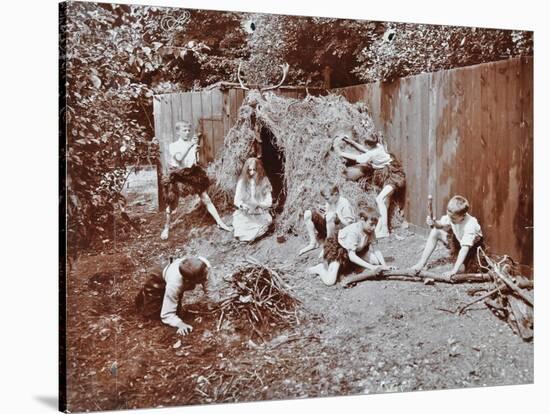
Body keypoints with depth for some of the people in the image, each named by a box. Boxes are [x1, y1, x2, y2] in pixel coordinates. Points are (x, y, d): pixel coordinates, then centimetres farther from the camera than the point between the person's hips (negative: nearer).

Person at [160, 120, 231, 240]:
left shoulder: (192, 144, 2)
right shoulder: (173, 146, -6)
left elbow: (195, 161, -7)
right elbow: (179, 158, -25)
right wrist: (190, 145, -25)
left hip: (193, 174, 3)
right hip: (178, 177, -2)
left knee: (206, 199, 2)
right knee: (172, 204, 4)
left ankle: (220, 223, 8)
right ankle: (166, 228, 23)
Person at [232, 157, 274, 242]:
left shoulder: (264, 181, -2)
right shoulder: (242, 181, 0)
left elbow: (268, 202, -3)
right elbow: (237, 199, -2)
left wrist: (259, 205, -24)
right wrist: (242, 205, -25)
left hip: (260, 214, -1)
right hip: (244, 213, 1)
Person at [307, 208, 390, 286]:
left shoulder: (370, 230, -16)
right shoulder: (353, 231, -35)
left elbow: (374, 249, -13)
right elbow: (351, 256, -38)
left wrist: (384, 265, -27)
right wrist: (371, 267, -43)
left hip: (355, 250, 8)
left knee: (376, 261, -9)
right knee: (329, 281, -24)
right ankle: (321, 269, 8)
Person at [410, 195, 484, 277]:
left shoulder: (470, 225, -36)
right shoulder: (452, 215, -21)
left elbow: (465, 249, -41)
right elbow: (441, 224, -2)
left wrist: (454, 270, -46)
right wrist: (433, 223, -28)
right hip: (457, 241, 6)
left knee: (461, 268, -30)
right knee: (435, 231, -11)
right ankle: (422, 263, -8)